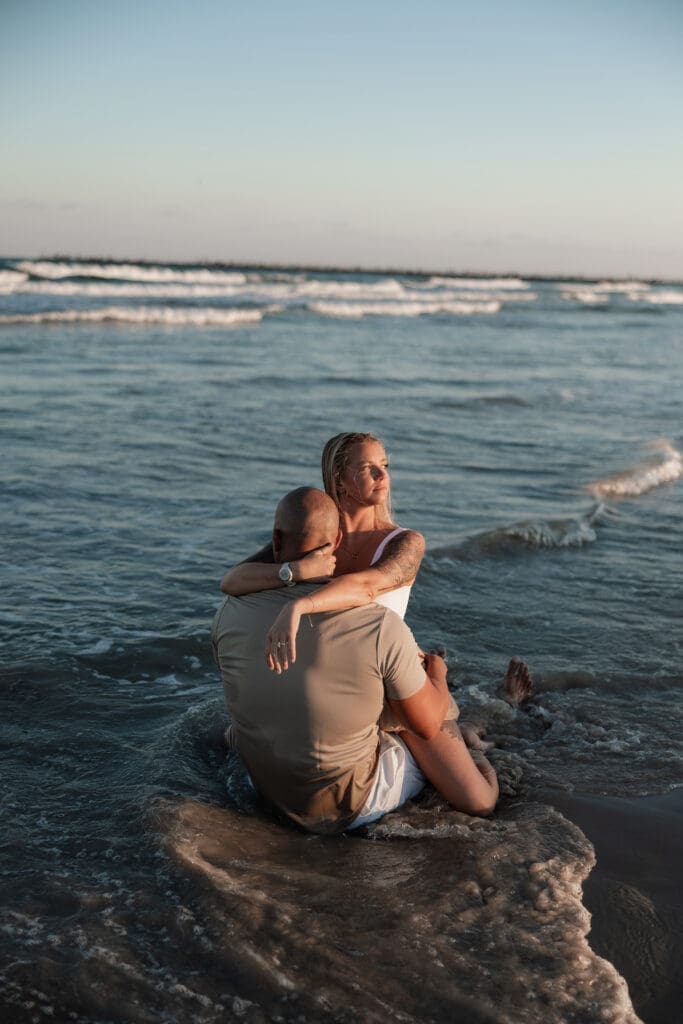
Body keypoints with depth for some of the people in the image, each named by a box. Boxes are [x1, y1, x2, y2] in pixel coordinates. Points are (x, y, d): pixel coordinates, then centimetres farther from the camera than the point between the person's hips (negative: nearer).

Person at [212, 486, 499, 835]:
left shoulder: (231, 614, -18)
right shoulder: (383, 628, -29)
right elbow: (427, 724, -14)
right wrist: (437, 674, 10)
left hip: (271, 791, 5)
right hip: (353, 803, -4)